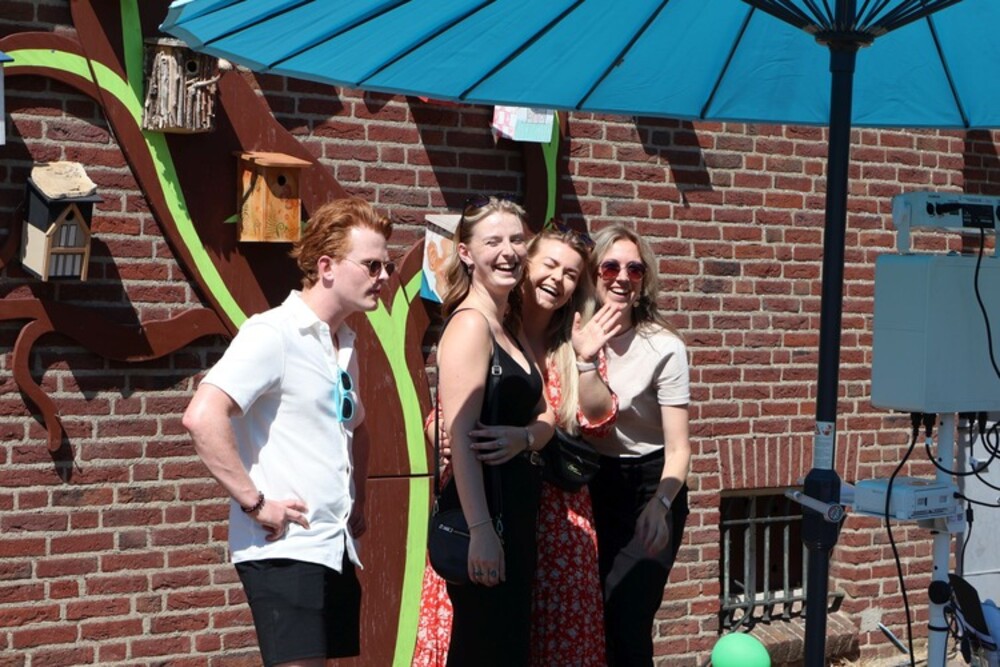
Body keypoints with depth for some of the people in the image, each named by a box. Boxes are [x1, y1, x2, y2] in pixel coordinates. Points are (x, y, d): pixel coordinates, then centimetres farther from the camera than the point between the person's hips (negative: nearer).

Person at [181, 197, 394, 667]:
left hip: (339, 551, 8)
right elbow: (202, 418, -24)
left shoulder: (345, 344, 14)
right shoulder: (274, 333, -12)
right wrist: (255, 503, -20)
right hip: (285, 550, -8)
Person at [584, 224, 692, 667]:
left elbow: (678, 448, -18)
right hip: (591, 486, 4)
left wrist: (660, 505, -33)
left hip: (648, 488, -4)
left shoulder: (664, 348, -16)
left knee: (625, 623, -9)